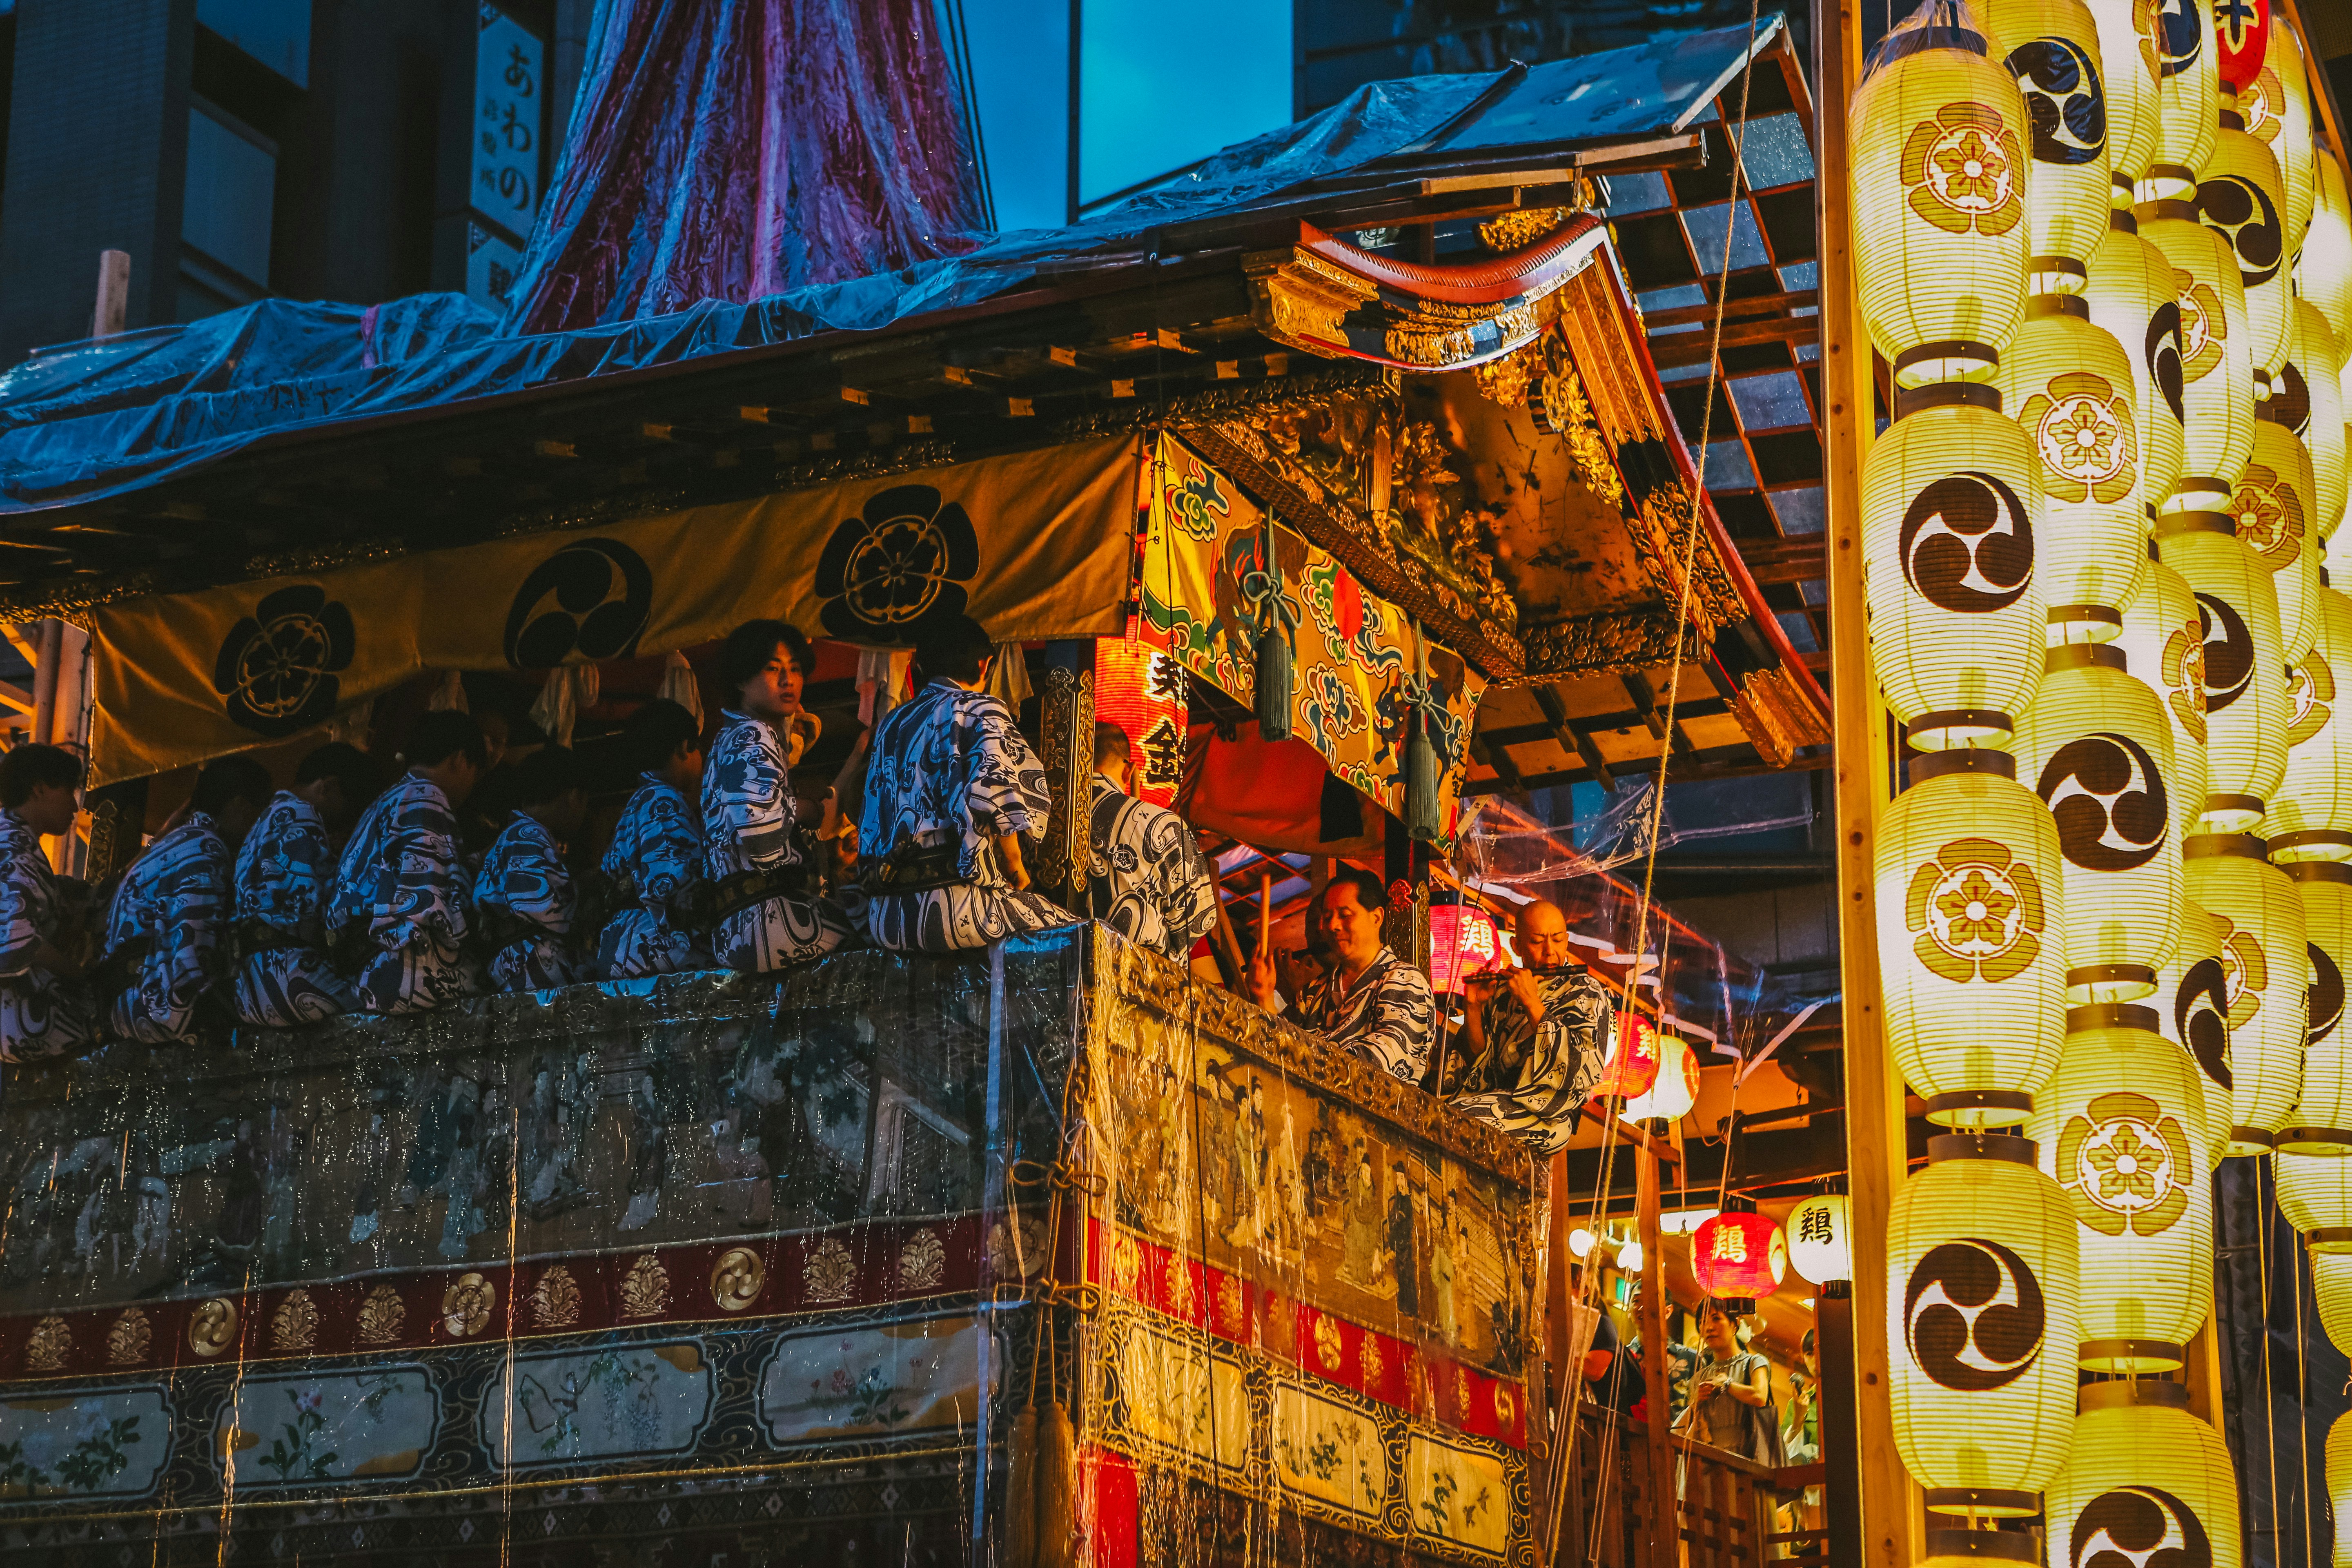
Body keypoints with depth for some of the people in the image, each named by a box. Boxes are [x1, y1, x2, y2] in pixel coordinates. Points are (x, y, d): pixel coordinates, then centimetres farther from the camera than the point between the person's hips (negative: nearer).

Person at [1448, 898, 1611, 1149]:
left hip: (1542, 1117, -6)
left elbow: (1579, 1067, -18)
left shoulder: (1586, 994, -3)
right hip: (1489, 1095, 6)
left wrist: (1531, 1003, -18)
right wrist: (1474, 1006, -1)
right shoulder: (1505, 988, 14)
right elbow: (1477, 1053, 17)